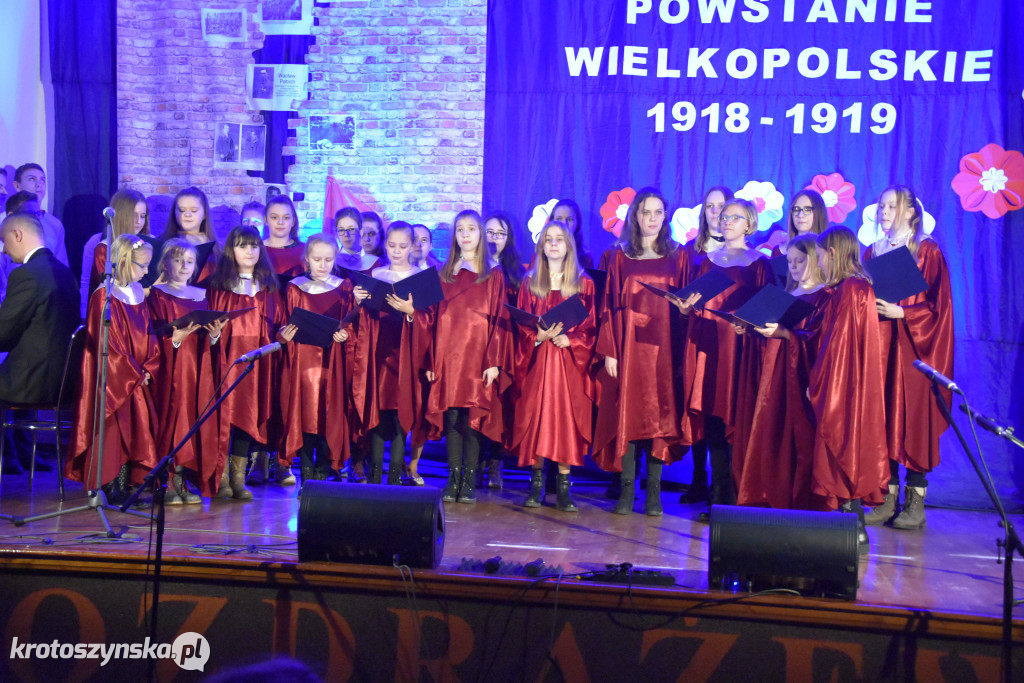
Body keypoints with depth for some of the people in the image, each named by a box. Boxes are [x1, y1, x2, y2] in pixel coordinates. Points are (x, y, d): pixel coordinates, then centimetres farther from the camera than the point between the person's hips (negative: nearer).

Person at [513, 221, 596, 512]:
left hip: (570, 360, -1)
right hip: (537, 360, 1)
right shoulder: (530, 283, 11)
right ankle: (536, 482, 5)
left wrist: (569, 339, -13)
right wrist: (539, 335, -11)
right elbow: (520, 325, 7)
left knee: (567, 418, -4)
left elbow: (591, 326, 4)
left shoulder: (584, 284, 8)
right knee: (536, 417, -3)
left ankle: (564, 486, 0)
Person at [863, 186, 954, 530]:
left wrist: (901, 313, -17)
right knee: (883, 420, 3)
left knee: (912, 421, -5)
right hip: (878, 345, 5)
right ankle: (888, 499, 8)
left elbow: (938, 304, -6)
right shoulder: (872, 251, 15)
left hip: (911, 347, -5)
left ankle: (915, 504, 0)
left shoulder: (928, 251, -1)